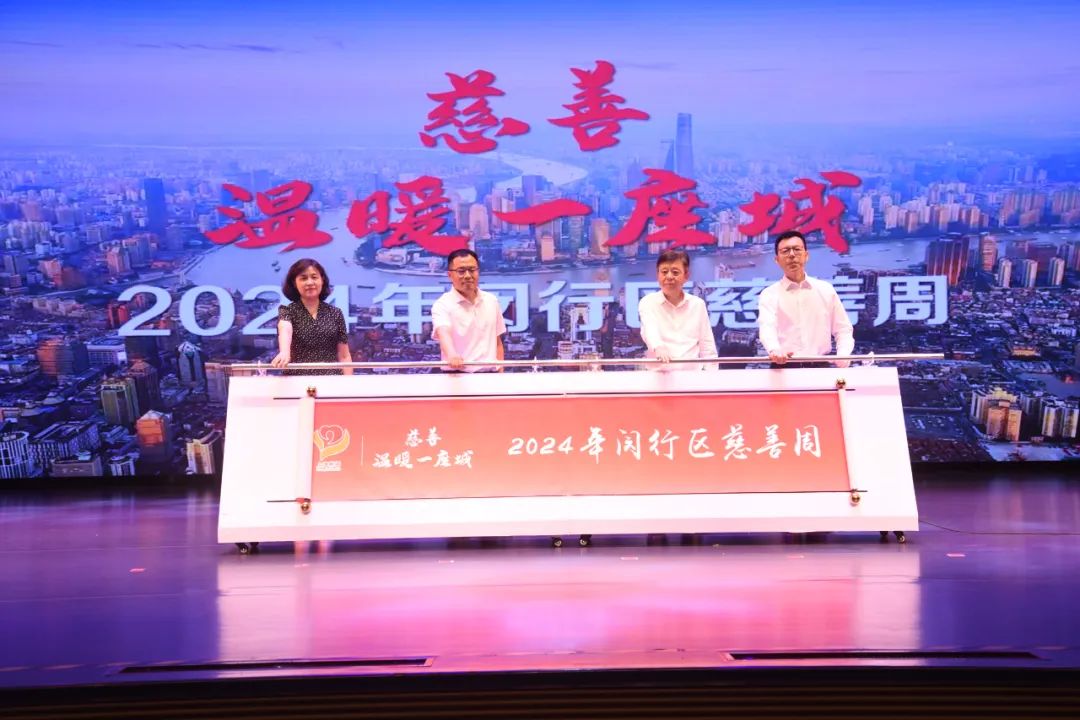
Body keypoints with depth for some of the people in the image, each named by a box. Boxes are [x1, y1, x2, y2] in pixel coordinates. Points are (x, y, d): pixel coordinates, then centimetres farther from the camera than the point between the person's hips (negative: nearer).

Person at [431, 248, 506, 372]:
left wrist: (501, 372, 8)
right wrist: (452, 356, -46)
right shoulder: (443, 305, -7)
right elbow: (443, 333, -27)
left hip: (490, 374, 4)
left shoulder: (491, 301, 10)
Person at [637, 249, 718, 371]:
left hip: (693, 373, 2)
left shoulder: (698, 304, 9)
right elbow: (649, 328, -20)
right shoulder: (648, 302, 1)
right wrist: (658, 348, -40)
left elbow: (707, 345, 11)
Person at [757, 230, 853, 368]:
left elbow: (842, 330, 15)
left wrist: (843, 356, -6)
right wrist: (775, 350, -38)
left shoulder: (826, 290, 12)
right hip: (784, 367, -2)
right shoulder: (769, 294, 3)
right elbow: (767, 327, -16)